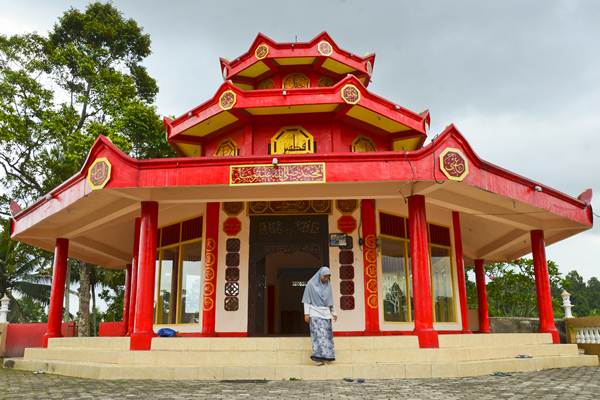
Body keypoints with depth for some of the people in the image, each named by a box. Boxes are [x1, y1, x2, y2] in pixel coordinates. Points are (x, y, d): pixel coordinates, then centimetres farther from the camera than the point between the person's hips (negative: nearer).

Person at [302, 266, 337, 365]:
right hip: (315, 313, -5)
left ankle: (326, 356, 5)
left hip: (325, 313, 5)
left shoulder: (328, 285, 9)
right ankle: (318, 357, -17)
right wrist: (306, 313, -10)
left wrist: (333, 313, 12)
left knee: (326, 335, 0)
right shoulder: (311, 284, -4)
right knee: (318, 335, -14)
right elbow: (307, 300, -4)